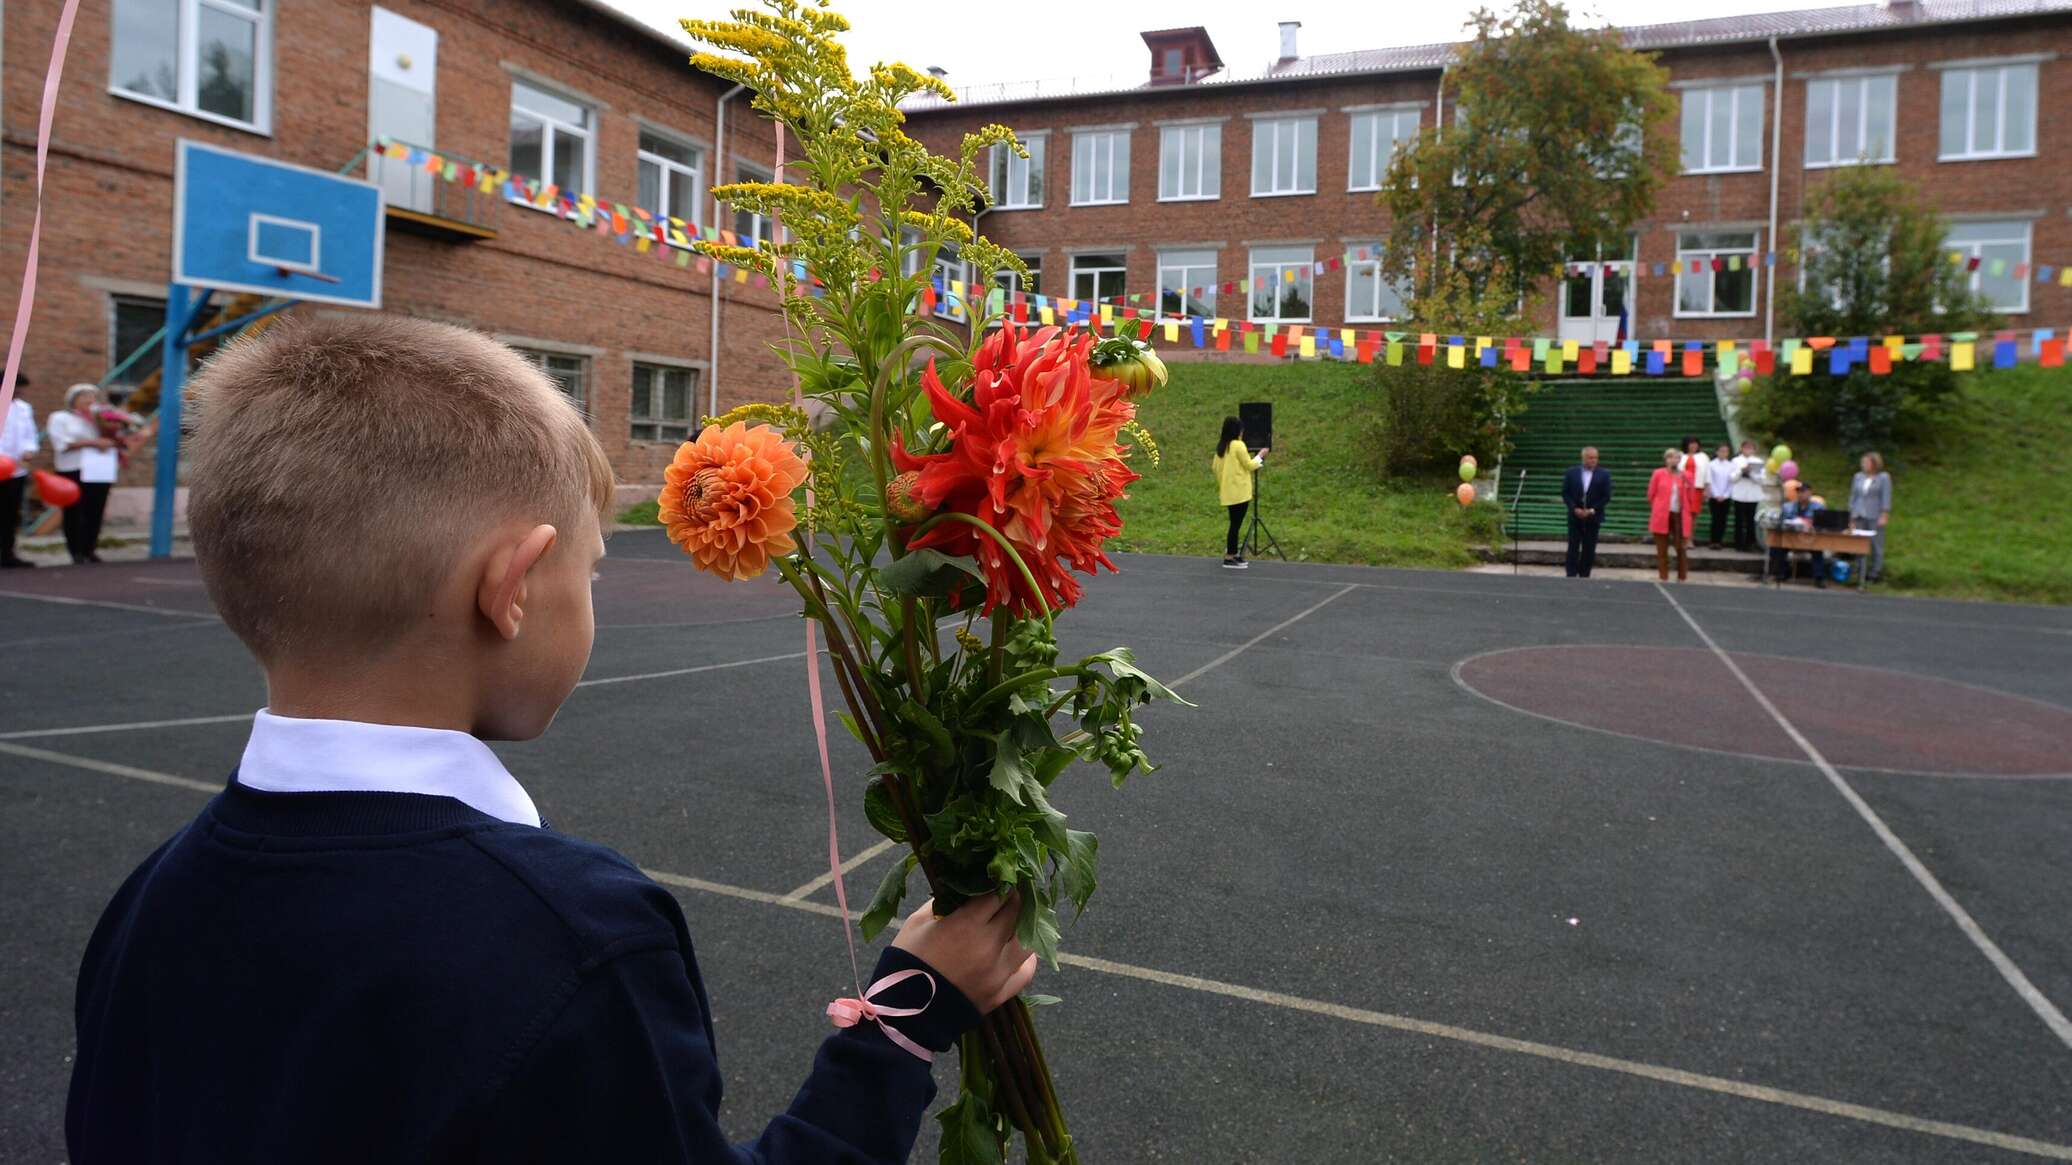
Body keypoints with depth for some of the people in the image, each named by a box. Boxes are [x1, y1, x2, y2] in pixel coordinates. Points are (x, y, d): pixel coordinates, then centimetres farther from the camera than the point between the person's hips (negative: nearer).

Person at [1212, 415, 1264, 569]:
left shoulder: (1221, 446, 8)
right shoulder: (1238, 445, -15)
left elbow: (1215, 466, 12)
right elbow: (1249, 465, -9)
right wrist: (1260, 456, 5)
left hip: (1228, 491, 8)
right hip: (1239, 491, -8)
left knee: (1235, 522, 16)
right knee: (1236, 524, -3)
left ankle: (1233, 553, 21)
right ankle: (1229, 558, -1)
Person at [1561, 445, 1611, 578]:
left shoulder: (1604, 475, 0)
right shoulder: (1571, 472, 2)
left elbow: (1606, 497, -1)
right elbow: (1565, 493, 2)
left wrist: (1592, 510, -11)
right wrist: (1575, 509, -10)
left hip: (1593, 518, 0)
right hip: (1575, 516, 0)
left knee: (1589, 549, 3)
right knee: (1573, 547, -1)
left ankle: (1584, 576, 10)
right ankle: (1571, 576, 0)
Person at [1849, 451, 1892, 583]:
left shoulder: (1884, 478, 1)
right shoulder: (1858, 477, 13)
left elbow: (1886, 498, -3)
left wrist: (1884, 516, -11)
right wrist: (1852, 518, 13)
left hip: (1875, 517, -4)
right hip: (1859, 516, 4)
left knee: (1876, 545, -2)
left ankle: (1875, 573, 2)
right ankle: (1861, 573, 7)